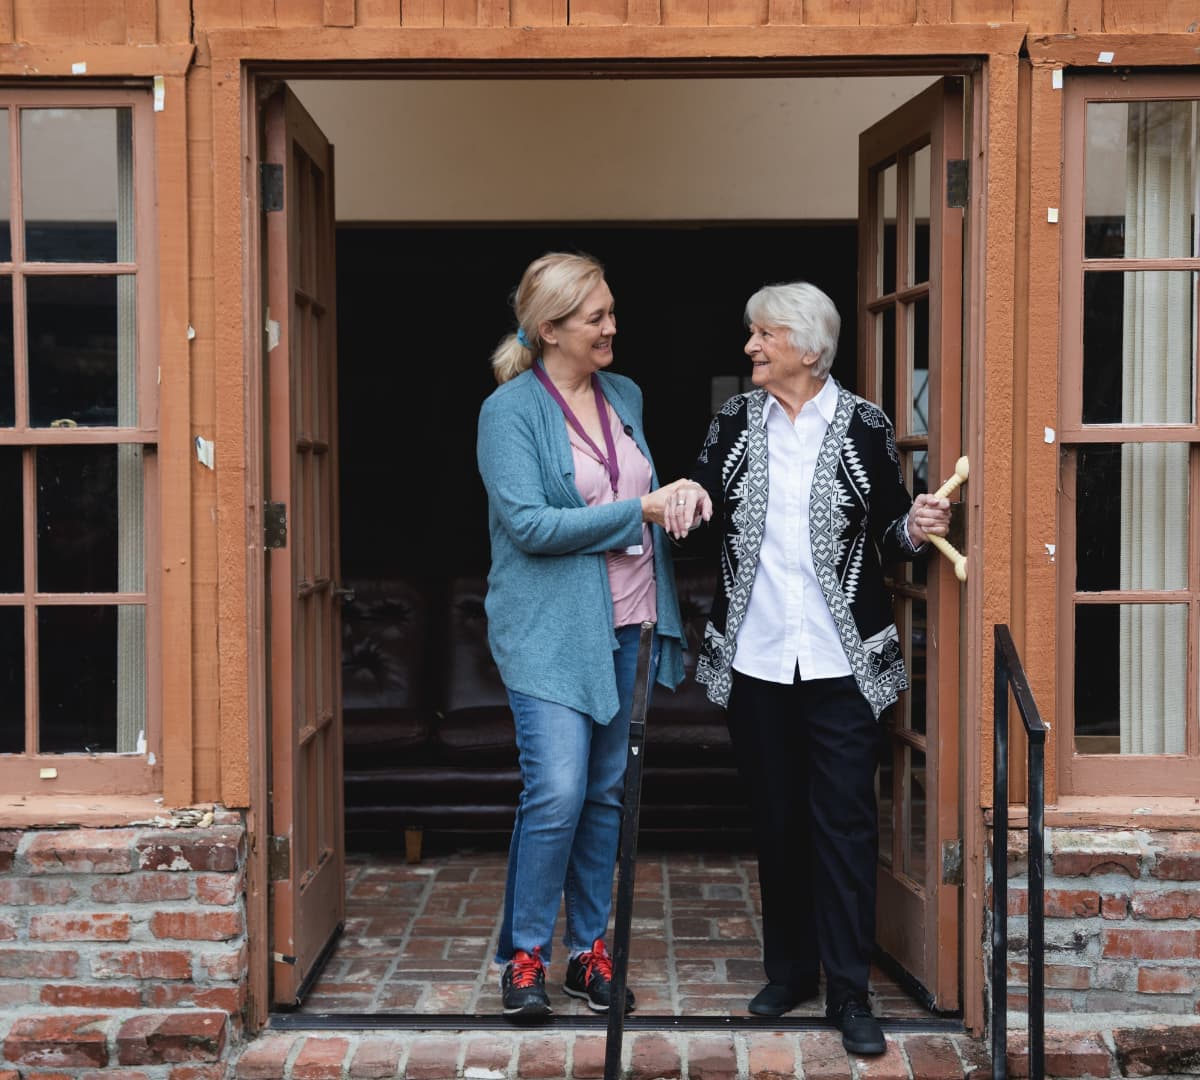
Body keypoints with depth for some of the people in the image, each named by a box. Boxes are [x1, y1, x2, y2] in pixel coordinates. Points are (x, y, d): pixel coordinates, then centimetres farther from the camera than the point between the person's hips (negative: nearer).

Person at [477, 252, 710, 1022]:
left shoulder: (626, 396, 11)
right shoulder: (510, 409, -9)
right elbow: (528, 523, -18)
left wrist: (680, 493, -1)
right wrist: (639, 509, -16)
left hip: (624, 625, 6)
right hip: (550, 628, -6)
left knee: (606, 792, 11)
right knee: (558, 791, -12)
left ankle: (590, 950, 22)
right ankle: (525, 956, 5)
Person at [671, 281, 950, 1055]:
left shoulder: (865, 426, -3)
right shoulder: (735, 421, 4)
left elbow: (888, 534, 4)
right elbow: (700, 498, 10)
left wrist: (915, 529, -18)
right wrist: (689, 492, -12)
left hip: (843, 663, -3)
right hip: (756, 661, 3)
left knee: (844, 823, -1)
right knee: (776, 819, 12)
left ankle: (849, 992, 8)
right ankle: (790, 969, 27)